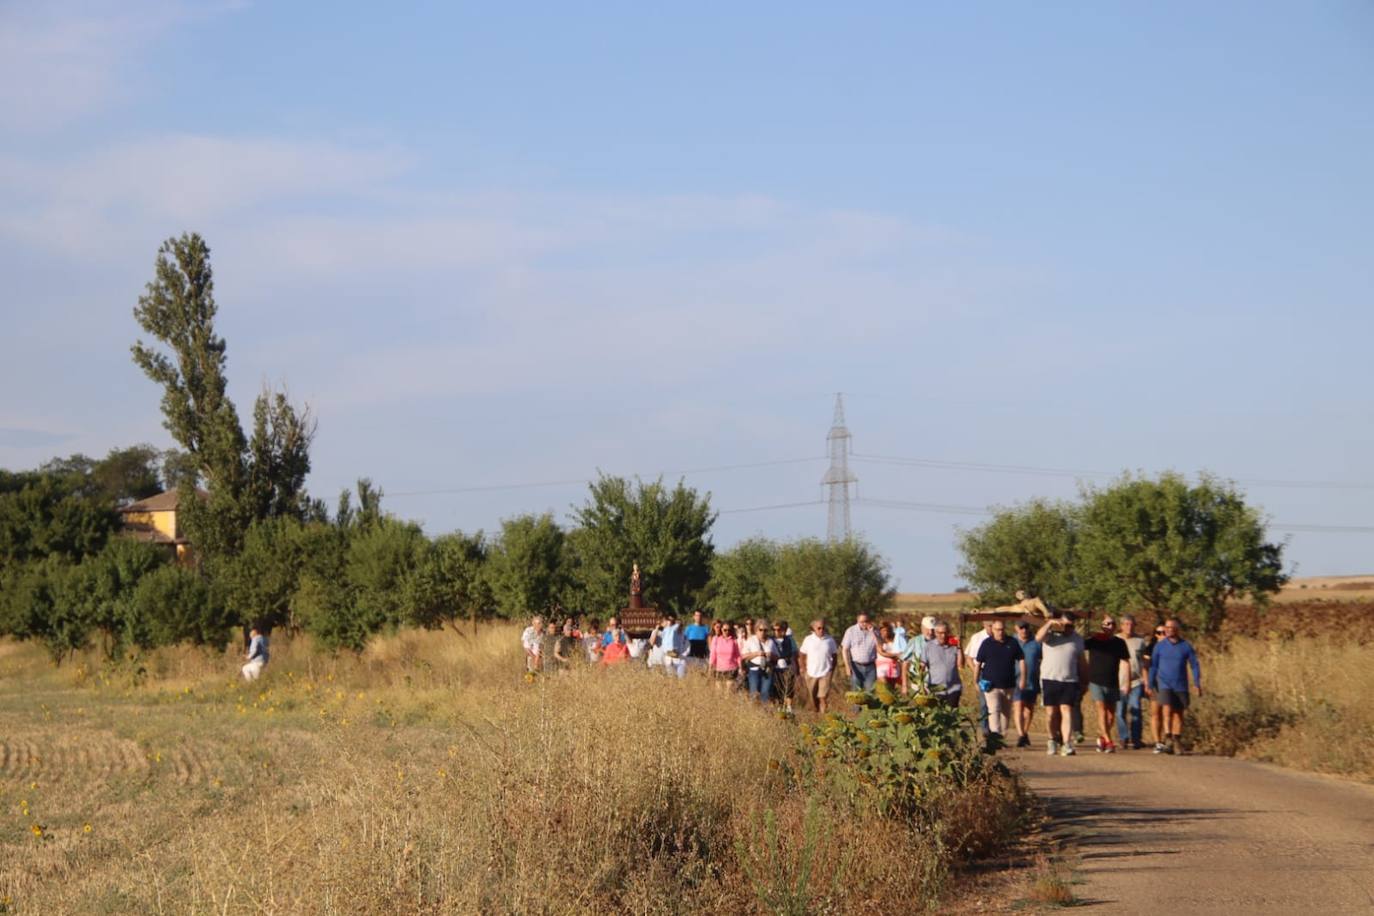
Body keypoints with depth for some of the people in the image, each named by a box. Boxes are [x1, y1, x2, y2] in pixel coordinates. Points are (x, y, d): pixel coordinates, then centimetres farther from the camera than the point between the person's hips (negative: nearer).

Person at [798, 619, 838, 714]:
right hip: (811, 673, 1)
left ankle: (823, 715, -8)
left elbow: (834, 655, 9)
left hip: (825, 674, -1)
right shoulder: (808, 639, 0)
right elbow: (803, 655, 8)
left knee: (823, 697, -9)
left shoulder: (830, 640, 1)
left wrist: (832, 669, 4)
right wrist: (805, 668, 1)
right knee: (813, 698, 7)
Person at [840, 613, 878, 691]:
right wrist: (847, 666, -9)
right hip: (856, 666, -1)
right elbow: (845, 649, 0)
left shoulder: (873, 631, 4)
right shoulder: (851, 631, 0)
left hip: (870, 667, 1)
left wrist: (872, 631, -15)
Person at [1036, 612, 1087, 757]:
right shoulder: (1051, 635, 3)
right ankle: (1053, 741, 22)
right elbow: (1038, 638, -19)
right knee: (1052, 713, 4)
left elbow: (1081, 661, 17)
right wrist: (1049, 623, -24)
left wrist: (1084, 680, 14)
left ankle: (1067, 745, -17)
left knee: (1067, 711, -10)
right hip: (1049, 679, -1)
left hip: (1070, 681, 1)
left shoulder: (1077, 639, 12)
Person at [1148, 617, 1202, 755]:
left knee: (1178, 713, 5)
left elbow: (1194, 665, 4)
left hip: (1181, 686, 1)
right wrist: (1151, 684, 8)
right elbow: (1153, 666, 8)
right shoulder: (1160, 646, 2)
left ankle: (1177, 742, 15)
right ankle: (1170, 741, -18)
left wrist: (1197, 683, -5)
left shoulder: (1186, 646, 0)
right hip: (1165, 684, -1)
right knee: (1167, 710, -17)